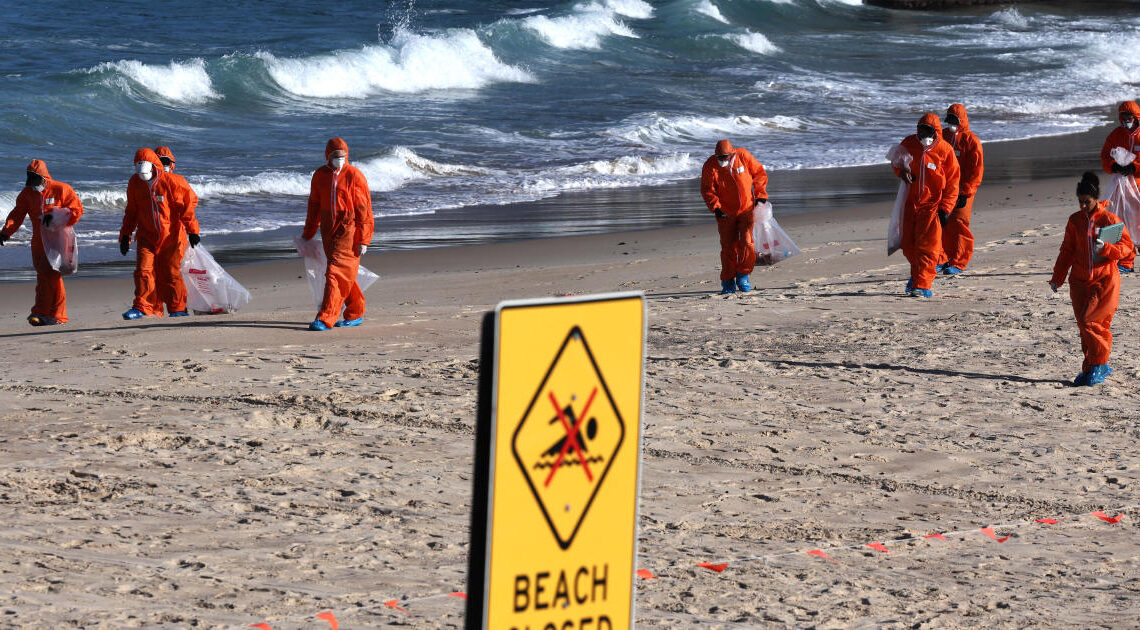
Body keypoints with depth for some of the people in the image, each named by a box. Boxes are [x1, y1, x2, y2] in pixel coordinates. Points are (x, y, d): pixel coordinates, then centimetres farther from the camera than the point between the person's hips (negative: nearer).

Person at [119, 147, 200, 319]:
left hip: (171, 236, -3)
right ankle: (142, 307, -8)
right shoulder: (135, 183, 3)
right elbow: (131, 211, 16)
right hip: (147, 237, 3)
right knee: (144, 270, -10)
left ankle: (178, 308, 13)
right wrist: (125, 235, 12)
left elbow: (189, 202, -4)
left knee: (171, 272, 0)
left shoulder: (171, 181, -11)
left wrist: (192, 230, -5)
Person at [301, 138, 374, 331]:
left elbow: (364, 209, -8)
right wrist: (308, 234, 20)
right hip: (329, 229, 6)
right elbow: (314, 206, 18)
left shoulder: (354, 176, -8)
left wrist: (363, 240, -12)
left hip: (349, 229, -6)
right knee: (344, 274, 13)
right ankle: (356, 313, 26)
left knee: (336, 272, -12)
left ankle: (326, 319, -15)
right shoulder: (320, 175, 8)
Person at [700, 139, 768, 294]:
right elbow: (707, 189, -6)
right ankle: (728, 282, 10)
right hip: (725, 212, 0)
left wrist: (760, 195, -1)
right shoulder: (710, 166, -9)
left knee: (746, 243, -12)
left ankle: (743, 275, 5)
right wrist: (715, 206, -21)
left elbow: (759, 173, 4)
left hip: (746, 208, 0)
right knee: (728, 247, -1)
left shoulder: (743, 156, -8)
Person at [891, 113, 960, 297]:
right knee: (909, 244, 9)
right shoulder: (908, 144, 0)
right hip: (911, 202, 4)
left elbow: (952, 182, -4)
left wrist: (945, 208, -8)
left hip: (933, 204, -4)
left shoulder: (944, 150, -8)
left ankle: (923, 285, -11)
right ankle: (917, 274, 34)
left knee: (927, 246, -9)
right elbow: (897, 162, 20)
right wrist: (901, 171, -5)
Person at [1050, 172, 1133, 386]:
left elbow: (1127, 244, -3)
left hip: (1105, 280, -5)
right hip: (1080, 281, 5)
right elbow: (1067, 250, 16)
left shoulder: (1109, 219, -5)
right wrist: (1057, 278, 15)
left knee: (1091, 322, -13)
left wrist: (1106, 249, -20)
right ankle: (1091, 368, 10)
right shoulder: (1075, 220, 9)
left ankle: (1098, 365, 0)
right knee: (1084, 325, 2)